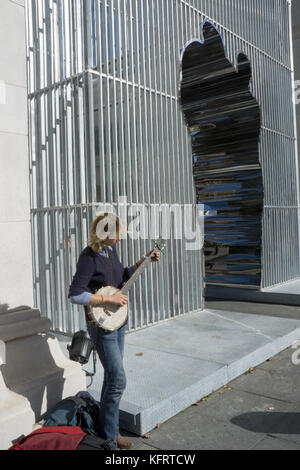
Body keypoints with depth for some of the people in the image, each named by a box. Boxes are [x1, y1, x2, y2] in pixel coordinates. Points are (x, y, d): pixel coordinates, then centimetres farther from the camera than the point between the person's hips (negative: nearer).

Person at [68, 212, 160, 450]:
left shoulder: (111, 249, 4)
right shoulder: (89, 257, -21)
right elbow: (75, 295, -25)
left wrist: (143, 262, 9)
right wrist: (108, 299, -25)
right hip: (102, 323, -8)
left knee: (113, 376, 17)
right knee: (118, 380, -5)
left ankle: (109, 430, 33)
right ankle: (108, 437, 13)